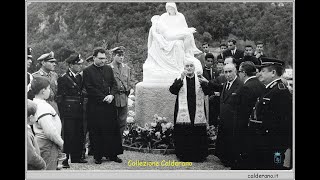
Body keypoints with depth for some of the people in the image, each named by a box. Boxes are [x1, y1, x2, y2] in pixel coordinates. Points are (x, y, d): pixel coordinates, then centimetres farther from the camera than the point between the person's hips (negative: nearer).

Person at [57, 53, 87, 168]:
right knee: (68, 136, -7)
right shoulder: (63, 78, -9)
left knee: (79, 135, 11)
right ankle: (64, 159, -1)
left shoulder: (79, 77, 13)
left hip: (79, 112, 7)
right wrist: (62, 113, -13)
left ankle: (76, 157, 22)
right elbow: (60, 97, -10)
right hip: (68, 112, -7)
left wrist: (82, 109, 14)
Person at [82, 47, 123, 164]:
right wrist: (103, 98, -12)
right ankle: (98, 156, 10)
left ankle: (112, 154, 13)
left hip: (109, 105, 4)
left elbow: (114, 84, 13)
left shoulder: (109, 69, 14)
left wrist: (111, 95, -7)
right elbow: (89, 89, -9)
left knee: (112, 130, 4)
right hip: (95, 106, -4)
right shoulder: (87, 71, -3)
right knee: (96, 132, 1)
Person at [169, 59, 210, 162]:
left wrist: (203, 83, -21)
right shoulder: (179, 80, 9)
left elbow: (208, 92, -1)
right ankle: (184, 156, 8)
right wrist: (181, 79, -19)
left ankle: (199, 156, 10)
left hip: (197, 113, 1)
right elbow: (172, 90, -7)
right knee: (183, 134, -2)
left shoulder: (200, 79, 10)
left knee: (198, 135, 0)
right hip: (183, 112, 0)